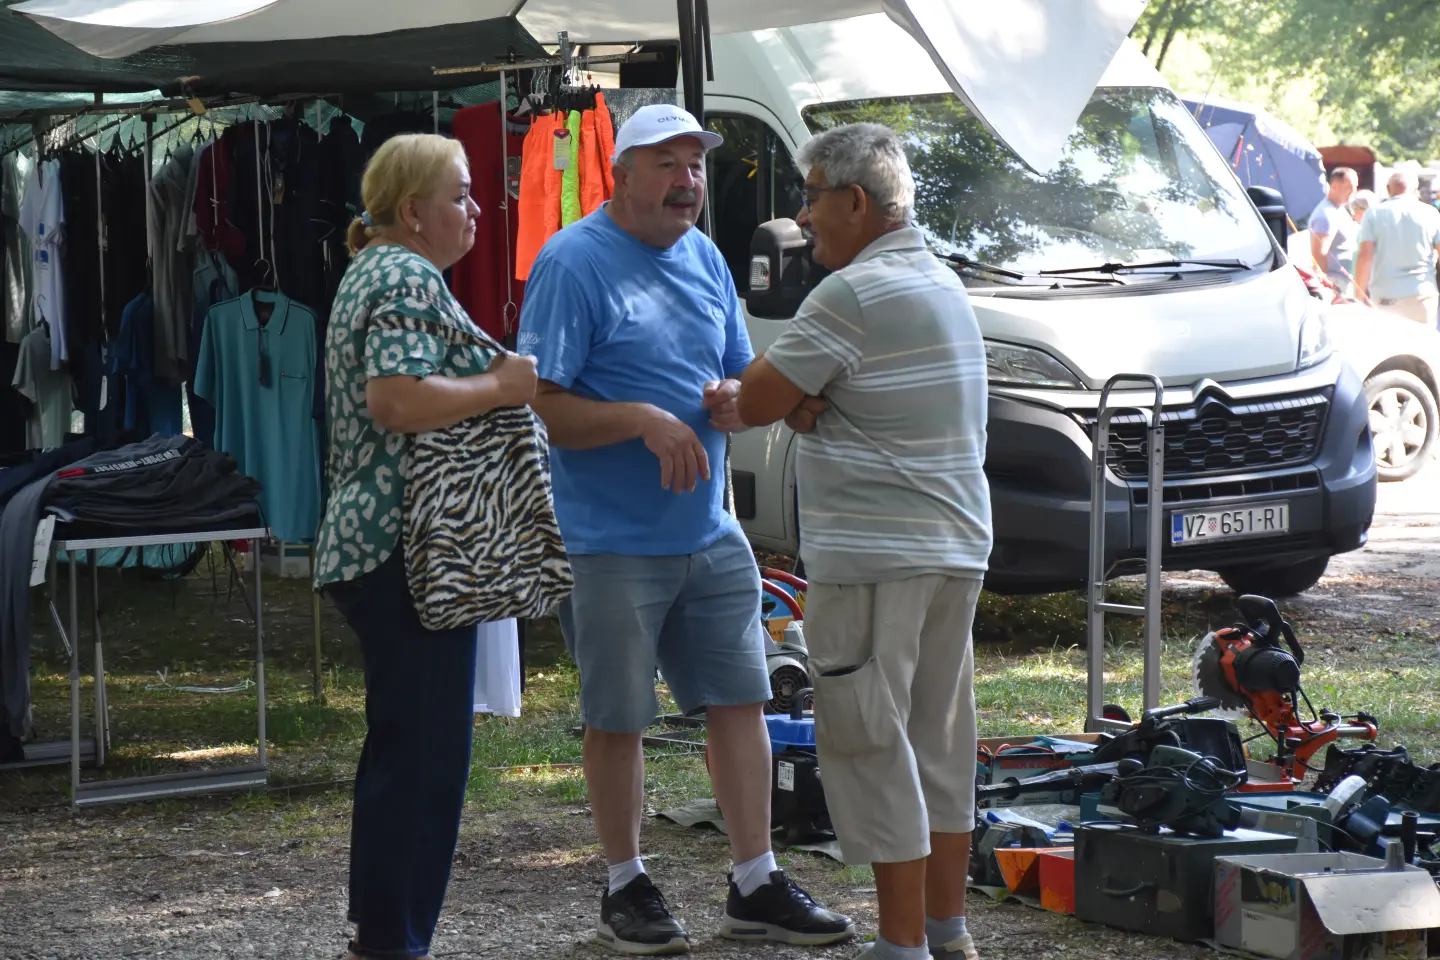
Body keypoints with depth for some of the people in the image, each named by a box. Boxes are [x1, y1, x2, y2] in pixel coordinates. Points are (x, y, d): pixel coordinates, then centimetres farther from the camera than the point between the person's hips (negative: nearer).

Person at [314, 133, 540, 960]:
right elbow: (397, 399, -26)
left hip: (368, 541, 11)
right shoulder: (409, 280, -13)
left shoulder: (373, 273, 20)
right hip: (410, 549, -11)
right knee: (425, 754, -8)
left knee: (403, 749, 15)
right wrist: (501, 386, -16)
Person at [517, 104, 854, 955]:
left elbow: (744, 373, 19)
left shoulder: (704, 258, 10)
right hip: (611, 542, -6)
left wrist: (736, 398, -5)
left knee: (742, 699, 7)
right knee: (617, 718, 4)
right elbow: (542, 407, -15)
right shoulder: (572, 262, -11)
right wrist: (643, 419, -28)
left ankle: (756, 885, 15)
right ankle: (628, 888, 18)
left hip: (710, 533, 6)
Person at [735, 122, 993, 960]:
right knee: (941, 742, 14)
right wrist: (806, 405, -4)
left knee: (871, 748, -4)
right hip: (957, 547, 9)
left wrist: (793, 403, 6)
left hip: (874, 558, -9)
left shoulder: (853, 295, -16)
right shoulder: (944, 282, 16)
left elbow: (755, 403, -12)